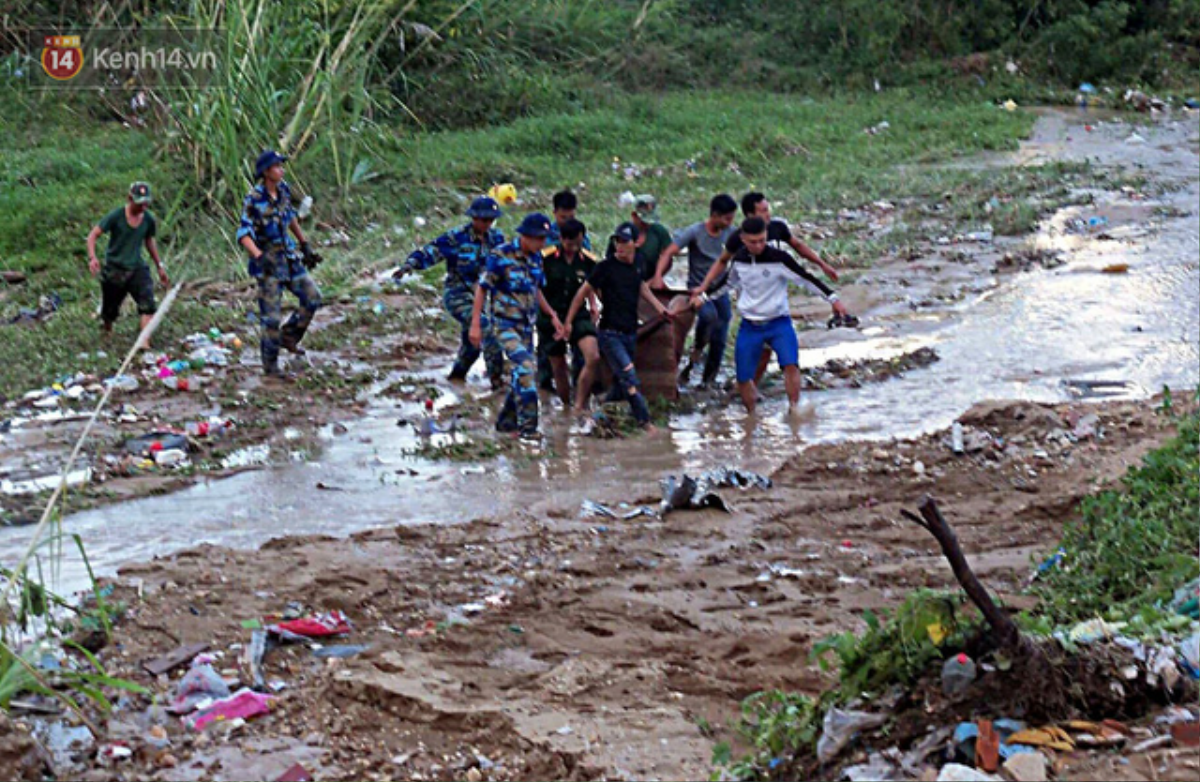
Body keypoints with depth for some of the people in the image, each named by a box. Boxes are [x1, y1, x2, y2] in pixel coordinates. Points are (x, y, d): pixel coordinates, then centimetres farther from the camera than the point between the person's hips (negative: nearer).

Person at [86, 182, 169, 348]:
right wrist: (92, 257, -30)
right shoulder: (116, 216, -13)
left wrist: (160, 267, 20)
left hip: (136, 268, 2)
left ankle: (144, 342, -28)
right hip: (114, 269, -2)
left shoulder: (149, 220, -1)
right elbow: (93, 235, -13)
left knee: (148, 304, -21)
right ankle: (106, 328, 45)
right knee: (110, 310, 10)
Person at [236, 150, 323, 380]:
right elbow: (244, 234, -25)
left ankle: (288, 337, 21)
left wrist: (305, 245, 24)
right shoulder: (253, 200, -17)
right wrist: (259, 256, -40)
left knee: (313, 298, 2)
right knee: (271, 316, -3)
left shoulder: (283, 190, 3)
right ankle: (270, 367, 9)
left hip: (289, 257, 7)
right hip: (268, 264, -7)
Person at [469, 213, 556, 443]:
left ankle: (506, 421, 25)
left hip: (526, 325, 7)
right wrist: (475, 324, -14)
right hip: (505, 323, -7)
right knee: (524, 367, -21)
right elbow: (482, 288, -10)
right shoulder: (501, 256, -14)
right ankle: (527, 426, -19)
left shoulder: (536, 258, 6)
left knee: (521, 374, 10)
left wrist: (552, 315, 12)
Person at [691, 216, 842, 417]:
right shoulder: (738, 259, 1)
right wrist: (704, 295, 29)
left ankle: (794, 408, -19)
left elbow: (806, 279, -8)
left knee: (790, 364, -27)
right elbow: (729, 282, 22)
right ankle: (752, 415, 24)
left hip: (778, 323, -4)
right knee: (743, 378, 4)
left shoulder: (779, 258, -13)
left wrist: (832, 298, -12)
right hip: (749, 326, 4)